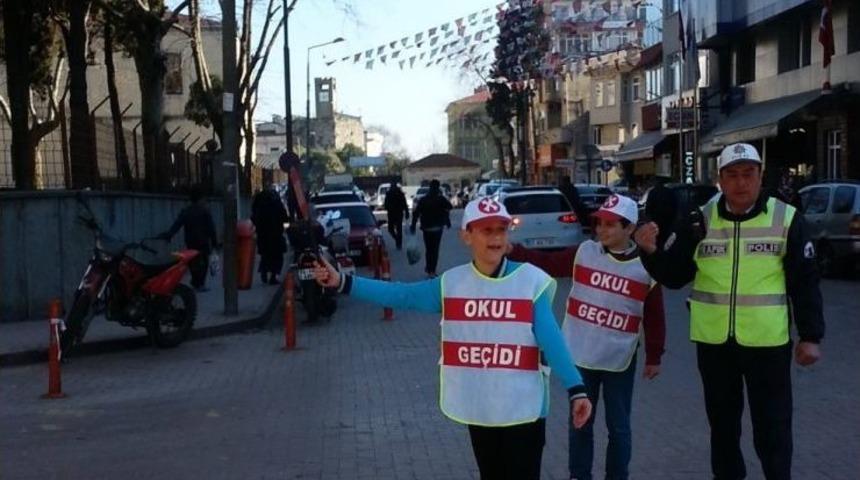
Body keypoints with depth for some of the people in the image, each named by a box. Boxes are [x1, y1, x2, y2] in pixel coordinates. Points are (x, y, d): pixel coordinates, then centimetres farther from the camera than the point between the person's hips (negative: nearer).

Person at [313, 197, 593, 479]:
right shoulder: (451, 284, 0)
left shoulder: (532, 281, -10)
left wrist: (576, 390, -22)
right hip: (477, 411, 4)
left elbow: (552, 342, -13)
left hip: (524, 411, -4)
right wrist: (341, 282, -8)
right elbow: (400, 295, -2)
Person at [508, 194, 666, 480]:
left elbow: (654, 317, -1)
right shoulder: (584, 252, -3)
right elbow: (545, 263, -2)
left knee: (618, 426, 11)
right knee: (580, 423, 13)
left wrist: (654, 357, 2)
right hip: (579, 357, 2)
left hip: (619, 361, -1)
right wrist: (512, 251, -16)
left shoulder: (646, 266, -7)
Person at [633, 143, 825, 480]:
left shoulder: (786, 218, -5)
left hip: (767, 341, -2)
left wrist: (810, 336, -6)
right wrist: (652, 252, -16)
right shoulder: (700, 220, 0)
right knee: (722, 422, 17)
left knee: (772, 427, 4)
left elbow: (805, 283, -2)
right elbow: (674, 276, 2)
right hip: (713, 341, 3)